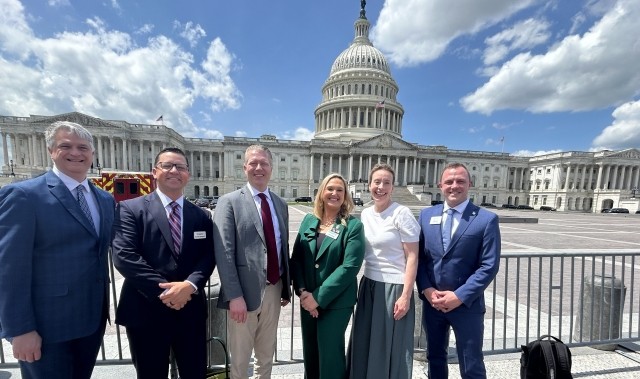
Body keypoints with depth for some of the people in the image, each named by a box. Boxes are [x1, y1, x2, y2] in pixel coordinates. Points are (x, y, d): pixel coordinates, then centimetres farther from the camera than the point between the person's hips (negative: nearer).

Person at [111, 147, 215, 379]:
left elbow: (208, 257, 0)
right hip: (145, 311, -2)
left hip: (190, 309, 3)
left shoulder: (202, 216, 6)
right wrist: (163, 291, -18)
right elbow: (124, 256, -13)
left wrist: (190, 285, -18)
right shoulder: (130, 209, -3)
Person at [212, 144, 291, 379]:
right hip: (245, 291, -4)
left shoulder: (280, 204, 7)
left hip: (274, 289, 5)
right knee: (239, 358, 18)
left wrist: (286, 287, 11)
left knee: (267, 354, 24)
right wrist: (234, 296, -19)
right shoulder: (229, 202, -9)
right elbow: (224, 252, -14)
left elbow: (284, 246, 10)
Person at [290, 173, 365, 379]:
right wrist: (302, 291, -10)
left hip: (336, 302, -4)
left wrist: (319, 298, -17)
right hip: (307, 299, 4)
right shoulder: (308, 220, 1)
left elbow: (350, 266, -17)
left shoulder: (353, 225, -11)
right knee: (310, 350, 20)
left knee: (329, 352, 10)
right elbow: (296, 257, 1)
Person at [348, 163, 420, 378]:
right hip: (369, 285, 6)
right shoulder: (365, 215, 4)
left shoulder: (401, 214, -13)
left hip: (394, 287, -5)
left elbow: (412, 257, -12)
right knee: (364, 346, 17)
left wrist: (406, 296, -13)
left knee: (392, 348, 11)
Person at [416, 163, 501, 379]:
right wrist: (426, 289, -9)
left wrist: (459, 296, -16)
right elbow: (418, 257, 2)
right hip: (431, 302, 3)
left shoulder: (487, 219, -8)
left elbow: (489, 266, -11)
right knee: (435, 359, 22)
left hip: (467, 304, -3)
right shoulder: (426, 215, 1)